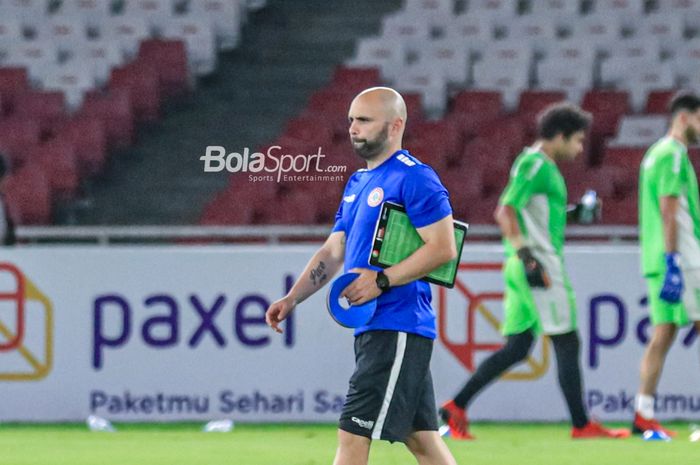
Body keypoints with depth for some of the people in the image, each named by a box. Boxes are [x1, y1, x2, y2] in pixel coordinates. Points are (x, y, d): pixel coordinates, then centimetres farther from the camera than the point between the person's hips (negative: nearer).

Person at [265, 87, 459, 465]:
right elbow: (333, 251, 21)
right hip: (370, 330, 9)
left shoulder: (414, 178, -10)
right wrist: (292, 299, 10)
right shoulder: (357, 183, 18)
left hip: (397, 330, -9)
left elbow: (443, 248, -17)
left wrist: (381, 281, -20)